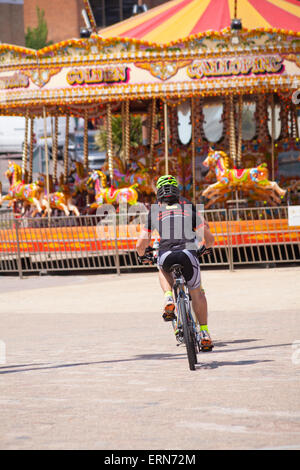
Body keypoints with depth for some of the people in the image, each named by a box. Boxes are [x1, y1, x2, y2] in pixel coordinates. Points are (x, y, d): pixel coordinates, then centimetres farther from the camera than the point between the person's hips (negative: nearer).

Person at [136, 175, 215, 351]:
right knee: (197, 292, 26)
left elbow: (141, 245, 18)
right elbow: (210, 239, 19)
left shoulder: (154, 212, 21)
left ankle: (169, 299, 11)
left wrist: (143, 255, 42)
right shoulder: (190, 209, 22)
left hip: (166, 255, 0)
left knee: (163, 269, 38)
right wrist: (205, 247, 43)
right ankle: (204, 334, 21)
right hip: (189, 255, 0)